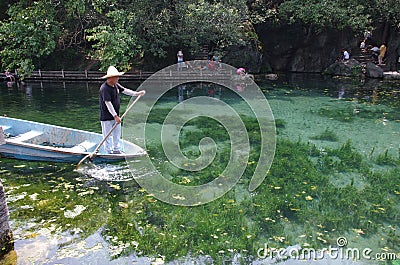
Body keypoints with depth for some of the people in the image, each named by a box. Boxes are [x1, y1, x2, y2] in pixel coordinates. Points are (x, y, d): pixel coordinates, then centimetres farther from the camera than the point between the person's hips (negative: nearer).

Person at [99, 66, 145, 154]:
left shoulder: (116, 85, 4)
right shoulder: (104, 88, -22)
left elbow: (124, 90, 15)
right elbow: (108, 103, -24)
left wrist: (137, 93, 7)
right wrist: (115, 116, -25)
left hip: (115, 115, 9)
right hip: (107, 117, -9)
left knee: (117, 133, 18)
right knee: (108, 135, 4)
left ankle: (116, 150, 32)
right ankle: (109, 152, 16)